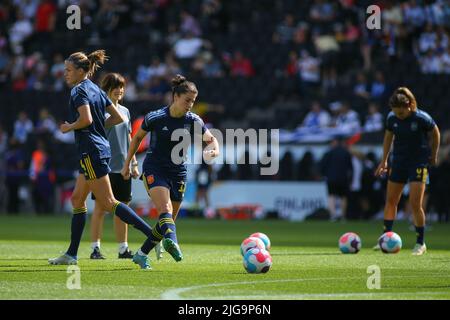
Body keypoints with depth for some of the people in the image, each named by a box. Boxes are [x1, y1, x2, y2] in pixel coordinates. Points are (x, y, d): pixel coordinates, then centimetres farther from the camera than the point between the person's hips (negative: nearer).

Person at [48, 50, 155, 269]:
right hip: (101, 147, 10)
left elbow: (86, 119, -25)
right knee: (77, 200, 15)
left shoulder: (79, 91, -11)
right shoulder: (96, 90, 15)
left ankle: (153, 234, -19)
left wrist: (69, 127, -9)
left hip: (91, 151, -10)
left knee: (108, 203, -10)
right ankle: (71, 254, 18)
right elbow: (118, 118, 16)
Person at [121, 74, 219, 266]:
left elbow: (211, 139, 10)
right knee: (165, 209, -28)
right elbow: (137, 137, 7)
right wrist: (127, 164, 10)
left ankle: (142, 254, 20)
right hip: (154, 170, -4)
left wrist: (214, 151, -14)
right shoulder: (155, 118, -9)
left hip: (178, 174, 4)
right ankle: (172, 242, -53)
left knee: (168, 219, 6)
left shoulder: (193, 121, -3)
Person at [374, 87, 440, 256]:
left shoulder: (422, 118, -18)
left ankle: (420, 243, 0)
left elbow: (435, 134, -1)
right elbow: (388, 137, 12)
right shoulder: (392, 118, -5)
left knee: (415, 204, -11)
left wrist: (433, 156, 6)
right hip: (399, 161, 5)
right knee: (391, 201, 7)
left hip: (419, 162, -5)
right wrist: (384, 161, 13)